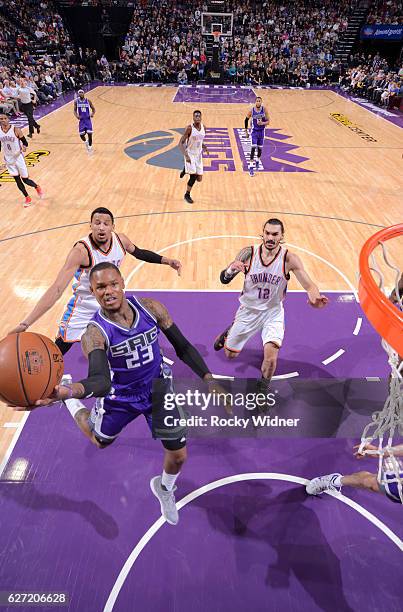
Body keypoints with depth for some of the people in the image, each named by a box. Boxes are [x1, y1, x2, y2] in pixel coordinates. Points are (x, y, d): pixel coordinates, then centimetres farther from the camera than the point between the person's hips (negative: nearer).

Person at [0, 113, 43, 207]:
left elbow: (25, 142, -10)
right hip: (8, 159, 4)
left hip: (18, 157, -4)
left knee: (25, 179, 2)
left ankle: (37, 187, 35)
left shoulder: (15, 130, -14)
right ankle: (27, 198, 20)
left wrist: (24, 147, -30)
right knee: (17, 180, 5)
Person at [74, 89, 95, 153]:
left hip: (88, 119, -1)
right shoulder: (76, 101, -1)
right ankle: (85, 142, 31)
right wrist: (76, 115, -15)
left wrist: (92, 113, -15)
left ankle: (90, 146, 9)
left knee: (89, 133, -13)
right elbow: (75, 110, 6)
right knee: (81, 134, -5)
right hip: (81, 120, 1)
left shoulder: (88, 101, -2)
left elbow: (93, 109, 6)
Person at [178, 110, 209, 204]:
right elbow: (181, 143, -18)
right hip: (190, 154, -6)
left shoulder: (203, 127, 0)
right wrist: (186, 155, -30)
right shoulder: (189, 128, -17)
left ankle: (185, 170, 38)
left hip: (198, 155, 6)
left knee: (199, 178, 8)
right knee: (193, 176, -16)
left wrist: (204, 147, -1)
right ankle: (187, 195, 9)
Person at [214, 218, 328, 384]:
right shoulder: (248, 253, -16)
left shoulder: (289, 259, -19)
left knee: (271, 357, -21)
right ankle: (228, 333, 52)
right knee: (230, 354, 16)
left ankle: (263, 387, 11)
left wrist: (315, 298, -43)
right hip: (248, 310, 2)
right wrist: (231, 269, -34)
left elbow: (309, 285, -19)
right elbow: (223, 279, -10)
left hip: (273, 312, -1)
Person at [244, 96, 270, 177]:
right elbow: (246, 120, 4)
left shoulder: (264, 110, -9)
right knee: (253, 148, -14)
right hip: (254, 131, -2)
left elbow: (268, 121, -5)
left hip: (261, 131, 2)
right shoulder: (251, 111, -11)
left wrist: (262, 123, -26)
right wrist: (246, 131, 5)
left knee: (260, 148, 12)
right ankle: (251, 167, -13)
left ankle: (257, 161, 41)